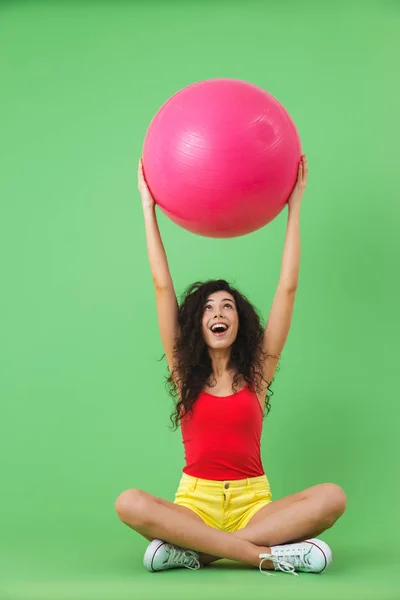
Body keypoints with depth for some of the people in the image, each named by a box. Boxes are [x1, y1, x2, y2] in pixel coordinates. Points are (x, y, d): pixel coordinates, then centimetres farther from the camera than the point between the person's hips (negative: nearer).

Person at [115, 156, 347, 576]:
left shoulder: (257, 370, 7)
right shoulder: (184, 370, 8)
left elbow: (287, 288, 4)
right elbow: (162, 287, 4)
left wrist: (294, 207, 5)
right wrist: (148, 208, 5)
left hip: (252, 505, 0)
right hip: (195, 504, 0)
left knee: (332, 497, -28)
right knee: (129, 503, -31)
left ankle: (194, 550, -27)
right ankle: (268, 554, -31)